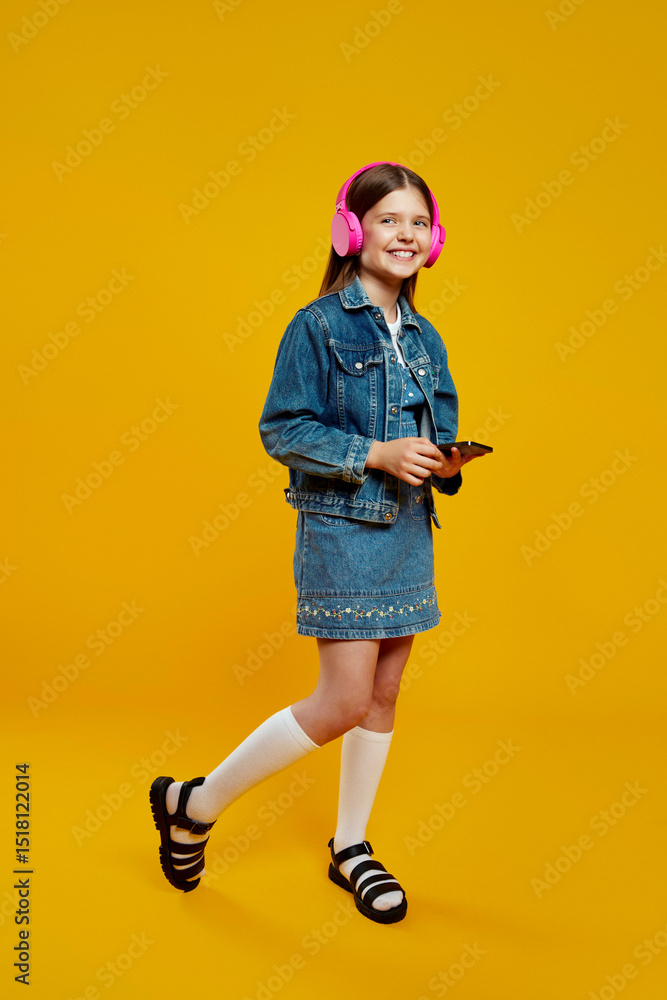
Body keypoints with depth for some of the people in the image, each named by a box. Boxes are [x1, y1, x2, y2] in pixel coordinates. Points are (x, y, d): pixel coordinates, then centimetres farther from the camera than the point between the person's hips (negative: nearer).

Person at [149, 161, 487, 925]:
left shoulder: (424, 338, 12)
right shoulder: (318, 325, -7)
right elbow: (281, 430, -11)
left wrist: (446, 463, -6)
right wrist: (375, 453, -20)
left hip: (408, 531, 7)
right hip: (341, 529, -7)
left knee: (383, 696, 11)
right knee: (342, 704, -8)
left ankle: (350, 849, 29)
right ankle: (193, 805, 12)